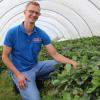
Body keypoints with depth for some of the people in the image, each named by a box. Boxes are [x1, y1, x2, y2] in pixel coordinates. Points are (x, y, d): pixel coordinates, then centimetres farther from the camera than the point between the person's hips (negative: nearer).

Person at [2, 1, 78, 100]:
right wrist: (18, 74, -18)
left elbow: (54, 54, -9)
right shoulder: (12, 33, -14)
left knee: (61, 64, -3)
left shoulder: (41, 34, -5)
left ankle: (38, 79, 11)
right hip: (21, 71, -5)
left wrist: (71, 62, -26)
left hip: (36, 66, 5)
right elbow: (5, 57, -8)